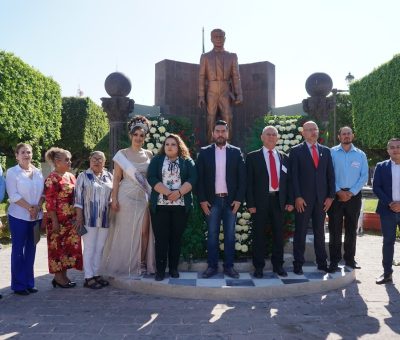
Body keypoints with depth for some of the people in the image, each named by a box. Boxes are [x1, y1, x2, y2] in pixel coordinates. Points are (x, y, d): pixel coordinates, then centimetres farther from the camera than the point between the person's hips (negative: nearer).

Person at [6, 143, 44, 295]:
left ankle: (29, 283, 19)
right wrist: (29, 208, -14)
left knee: (31, 249, 10)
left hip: (36, 216, 5)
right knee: (18, 250, 2)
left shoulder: (38, 172, 9)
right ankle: (18, 285, 11)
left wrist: (37, 207, -7)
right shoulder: (12, 172, -4)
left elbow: (43, 192, 9)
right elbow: (13, 195, -11)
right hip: (19, 216, -4)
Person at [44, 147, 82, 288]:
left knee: (70, 247, 11)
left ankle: (64, 275, 22)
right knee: (58, 247, 2)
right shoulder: (52, 178, -10)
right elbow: (50, 202, -14)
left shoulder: (71, 176, 13)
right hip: (59, 220, -8)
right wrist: (54, 222, -17)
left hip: (72, 220, 8)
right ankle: (58, 277, 13)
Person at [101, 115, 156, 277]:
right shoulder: (122, 154, 0)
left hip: (144, 197, 3)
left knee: (144, 231, 0)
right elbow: (117, 178, -3)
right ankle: (124, 264, 16)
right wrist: (114, 199, -9)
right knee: (126, 232, 3)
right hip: (127, 196, -3)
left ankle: (142, 263, 13)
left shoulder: (149, 154, 9)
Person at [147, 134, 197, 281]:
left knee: (176, 237, 6)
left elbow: (192, 179, -3)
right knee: (161, 238, 0)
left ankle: (174, 268, 16)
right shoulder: (156, 160, 9)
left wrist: (179, 192, -17)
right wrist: (167, 193, -15)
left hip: (181, 205, 0)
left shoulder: (187, 161, 9)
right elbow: (151, 178, -4)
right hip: (160, 205, 0)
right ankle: (160, 269, 8)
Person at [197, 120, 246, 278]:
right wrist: (202, 200, -5)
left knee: (229, 234, 7)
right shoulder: (204, 152, 3)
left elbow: (242, 177, 2)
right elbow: (199, 177, 1)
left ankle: (228, 266, 17)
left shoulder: (236, 152, 5)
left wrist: (239, 199, -5)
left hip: (231, 200, 1)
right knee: (212, 234, 5)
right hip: (212, 200, 0)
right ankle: (212, 266, 15)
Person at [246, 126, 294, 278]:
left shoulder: (284, 158, 12)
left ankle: (278, 265, 24)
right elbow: (249, 181, -3)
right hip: (260, 201, -3)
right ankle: (258, 266, 16)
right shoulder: (252, 157, 2)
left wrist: (290, 201, 3)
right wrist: (250, 203, -10)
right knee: (259, 235, 4)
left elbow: (288, 180, 11)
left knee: (278, 234, 10)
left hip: (279, 200, 3)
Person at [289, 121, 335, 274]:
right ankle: (298, 264, 10)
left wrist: (330, 196, 2)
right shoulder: (296, 151, 1)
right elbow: (293, 175, -5)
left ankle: (322, 262, 21)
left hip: (322, 199, 4)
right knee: (300, 232, 3)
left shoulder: (326, 151, 12)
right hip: (303, 199, -3)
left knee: (320, 232, 11)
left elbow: (330, 175, 10)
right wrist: (297, 197, -12)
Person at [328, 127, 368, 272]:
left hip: (354, 195, 2)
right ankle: (334, 260, 7)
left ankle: (349, 259, 22)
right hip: (336, 195, -2)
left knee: (351, 229, 10)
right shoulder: (332, 153, -1)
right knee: (335, 229, -1)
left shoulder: (360, 154, 5)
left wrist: (351, 192, -8)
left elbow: (364, 176, 2)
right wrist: (339, 191, -12)